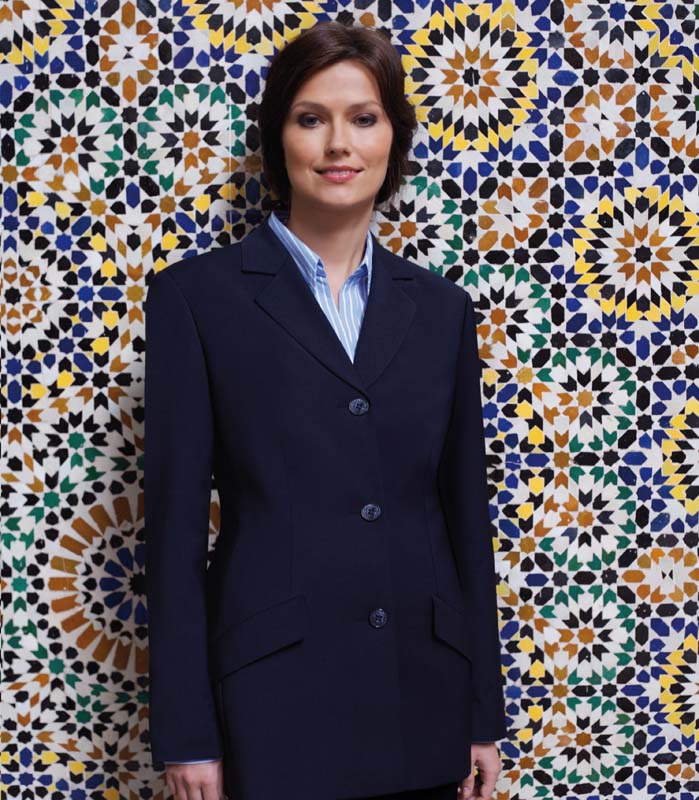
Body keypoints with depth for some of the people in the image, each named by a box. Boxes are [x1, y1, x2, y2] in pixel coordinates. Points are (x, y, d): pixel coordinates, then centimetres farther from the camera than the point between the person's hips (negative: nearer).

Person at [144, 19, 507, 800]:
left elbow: (466, 515, 10)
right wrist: (186, 733, -6)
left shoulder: (440, 308, 9)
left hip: (424, 699, 4)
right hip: (275, 700, -3)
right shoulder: (199, 294, -2)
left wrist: (483, 713, 9)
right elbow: (175, 517, -4)